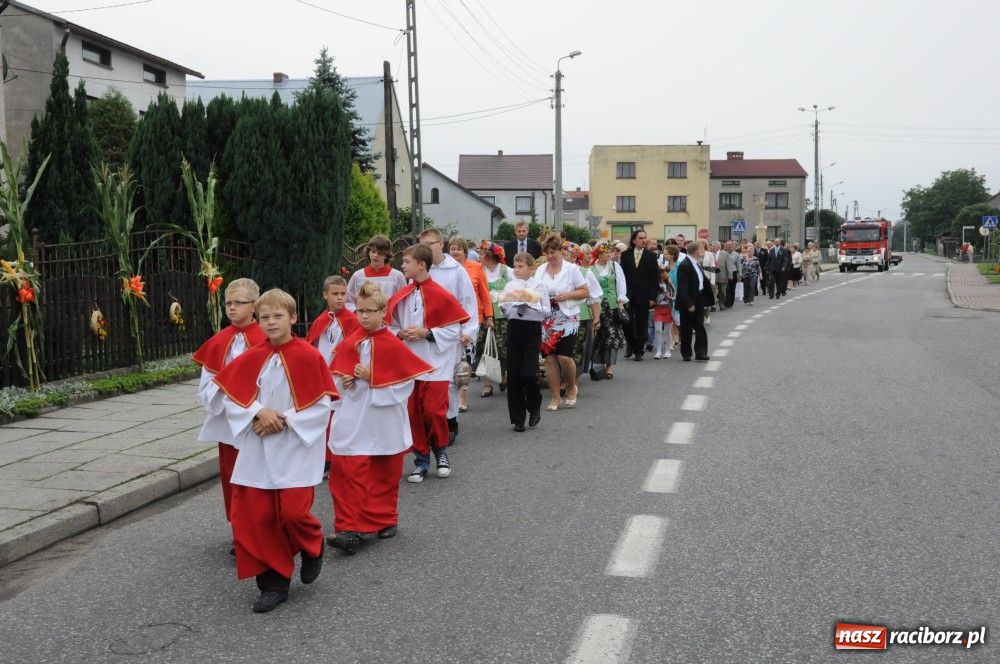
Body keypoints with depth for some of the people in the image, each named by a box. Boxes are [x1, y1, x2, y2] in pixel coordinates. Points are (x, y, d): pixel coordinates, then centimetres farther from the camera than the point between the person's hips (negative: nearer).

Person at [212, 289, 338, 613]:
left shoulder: (308, 356, -9)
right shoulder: (251, 359, 2)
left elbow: (322, 405, -9)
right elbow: (229, 397, 3)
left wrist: (285, 421, -15)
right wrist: (258, 414, -13)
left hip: (296, 449, -4)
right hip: (257, 450, 4)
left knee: (293, 512, -12)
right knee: (256, 516, 2)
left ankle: (313, 548, 23)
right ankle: (274, 583, 17)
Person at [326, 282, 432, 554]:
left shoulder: (393, 345, -9)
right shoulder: (349, 343, 3)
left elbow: (406, 382, -11)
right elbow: (338, 376, 14)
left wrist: (372, 378, -17)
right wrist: (344, 382, -9)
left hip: (383, 425, -2)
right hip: (352, 422, 3)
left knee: (384, 477, 12)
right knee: (346, 473, -6)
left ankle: (383, 521, 29)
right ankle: (351, 529, -4)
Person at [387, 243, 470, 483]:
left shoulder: (441, 295, -10)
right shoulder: (401, 297, 5)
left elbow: (454, 330, -8)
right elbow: (391, 326, 13)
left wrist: (426, 333, -16)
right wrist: (400, 333, -8)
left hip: (436, 364, -5)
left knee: (434, 410, -9)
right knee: (413, 412, 5)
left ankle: (441, 452, 18)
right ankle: (421, 459, 18)